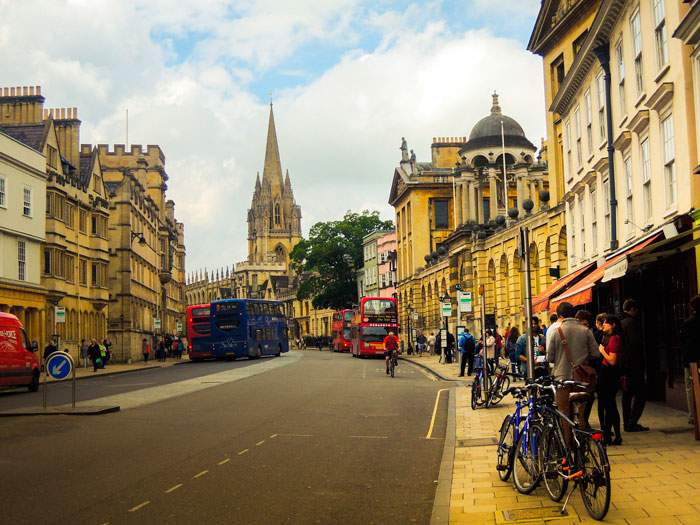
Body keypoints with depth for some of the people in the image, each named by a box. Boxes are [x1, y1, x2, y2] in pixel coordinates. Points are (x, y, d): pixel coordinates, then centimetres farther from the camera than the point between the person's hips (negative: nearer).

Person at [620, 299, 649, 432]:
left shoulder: (620, 323, 14)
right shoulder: (632, 322, -13)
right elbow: (636, 343, -19)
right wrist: (642, 363, -11)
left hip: (623, 365, 9)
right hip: (634, 365, -9)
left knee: (627, 394, 13)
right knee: (641, 393, -5)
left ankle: (627, 423, 16)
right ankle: (632, 423, -9)